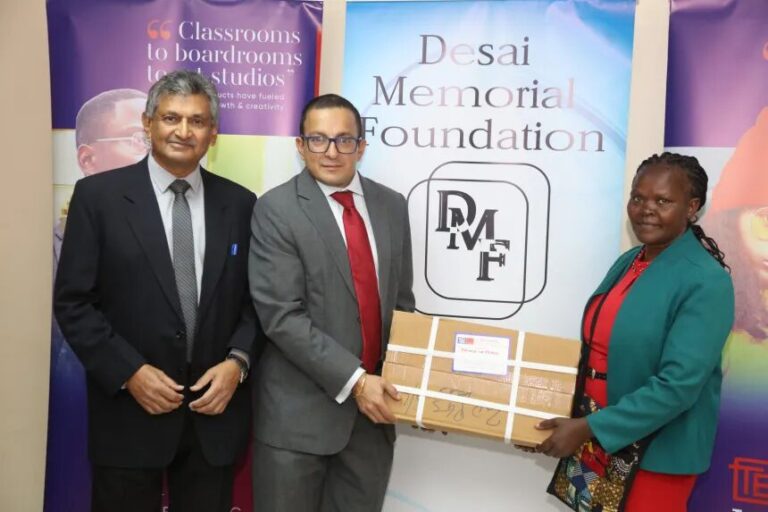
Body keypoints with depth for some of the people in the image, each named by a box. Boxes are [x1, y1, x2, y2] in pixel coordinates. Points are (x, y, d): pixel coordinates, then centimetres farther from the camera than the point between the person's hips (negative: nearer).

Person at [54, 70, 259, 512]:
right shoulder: (98, 195, -4)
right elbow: (72, 302, -5)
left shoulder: (239, 203, 4)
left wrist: (237, 362, -9)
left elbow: (256, 299, 7)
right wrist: (129, 372, -13)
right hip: (129, 412, -2)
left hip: (215, 409, 3)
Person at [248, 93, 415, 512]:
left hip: (374, 408, 5)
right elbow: (282, 316, -16)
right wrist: (353, 380, -19)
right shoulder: (275, 210, -9)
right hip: (299, 411, -4)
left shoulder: (391, 205, 7)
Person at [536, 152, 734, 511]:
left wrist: (587, 428, -24)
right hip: (599, 436, 7)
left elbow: (678, 385, -24)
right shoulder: (628, 261, 3)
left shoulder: (706, 282, -18)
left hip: (658, 448, -7)